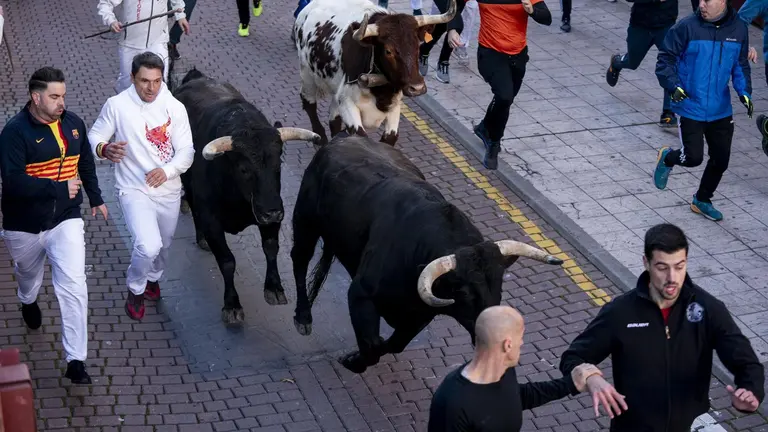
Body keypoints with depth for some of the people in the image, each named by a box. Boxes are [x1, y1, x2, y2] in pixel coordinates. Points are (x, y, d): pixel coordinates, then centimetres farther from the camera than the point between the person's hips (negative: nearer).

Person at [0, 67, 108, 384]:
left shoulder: (73, 123, -3)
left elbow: (86, 162, 15)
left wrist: (95, 197, 23)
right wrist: (61, 188, -28)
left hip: (66, 220, 2)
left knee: (74, 287, -11)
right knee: (29, 274, 26)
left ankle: (76, 360, -7)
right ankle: (28, 302, 64)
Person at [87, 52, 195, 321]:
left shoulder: (175, 108, -10)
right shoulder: (117, 105, -13)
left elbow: (186, 151, -9)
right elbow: (94, 137, -3)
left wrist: (167, 171, -29)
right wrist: (105, 149, -28)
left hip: (169, 190, 3)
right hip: (134, 190, -3)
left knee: (163, 245, 22)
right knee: (148, 246, -22)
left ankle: (152, 278, 55)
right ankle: (135, 290, 8)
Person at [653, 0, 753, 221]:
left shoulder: (738, 29, -2)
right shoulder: (687, 27, -15)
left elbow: (740, 65, 10)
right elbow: (665, 59, -9)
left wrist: (744, 92, -4)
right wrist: (674, 86, -23)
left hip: (721, 109, 4)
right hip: (690, 107, -4)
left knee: (721, 160, 12)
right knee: (693, 157, -10)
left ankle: (702, 200, 37)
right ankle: (667, 158, 26)